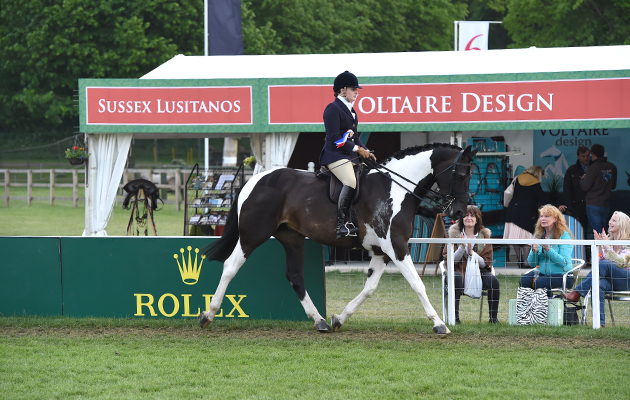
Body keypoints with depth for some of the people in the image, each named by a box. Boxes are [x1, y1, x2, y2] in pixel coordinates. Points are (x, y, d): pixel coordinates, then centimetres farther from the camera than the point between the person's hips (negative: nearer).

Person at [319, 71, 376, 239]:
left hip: (350, 156, 10)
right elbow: (335, 138, -16)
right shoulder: (333, 108, -8)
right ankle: (341, 225, -28)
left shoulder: (350, 110, 21)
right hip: (335, 155, -10)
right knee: (351, 182, -29)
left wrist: (366, 151, 10)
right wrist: (357, 149, -13)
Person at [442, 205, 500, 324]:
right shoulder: (454, 234, 3)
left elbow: (486, 264, 1)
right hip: (459, 271, -1)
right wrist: (461, 248, -18)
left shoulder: (484, 235, 6)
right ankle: (454, 315, -33)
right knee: (457, 278, -37)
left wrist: (471, 252, -15)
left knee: (493, 280, -29)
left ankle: (493, 316, -17)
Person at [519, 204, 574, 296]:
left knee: (540, 283, -32)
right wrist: (534, 251, -13)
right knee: (523, 281, -23)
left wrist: (548, 250, -27)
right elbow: (532, 263, 9)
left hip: (561, 275, -5)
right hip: (542, 272, 5)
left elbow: (564, 262, -16)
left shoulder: (564, 235, -7)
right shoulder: (538, 235, 10)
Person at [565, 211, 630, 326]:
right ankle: (599, 322, -44)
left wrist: (606, 246, -21)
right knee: (598, 285, -33)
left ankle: (577, 293, -31)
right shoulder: (608, 240, 16)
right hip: (609, 280, 4)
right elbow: (597, 261, 11)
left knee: (604, 264, -32)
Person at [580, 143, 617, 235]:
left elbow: (585, 187, -10)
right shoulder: (612, 167, 5)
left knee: (598, 233, -9)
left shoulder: (593, 168, -13)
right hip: (606, 205, 6)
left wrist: (582, 179, 10)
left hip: (593, 205, -6)